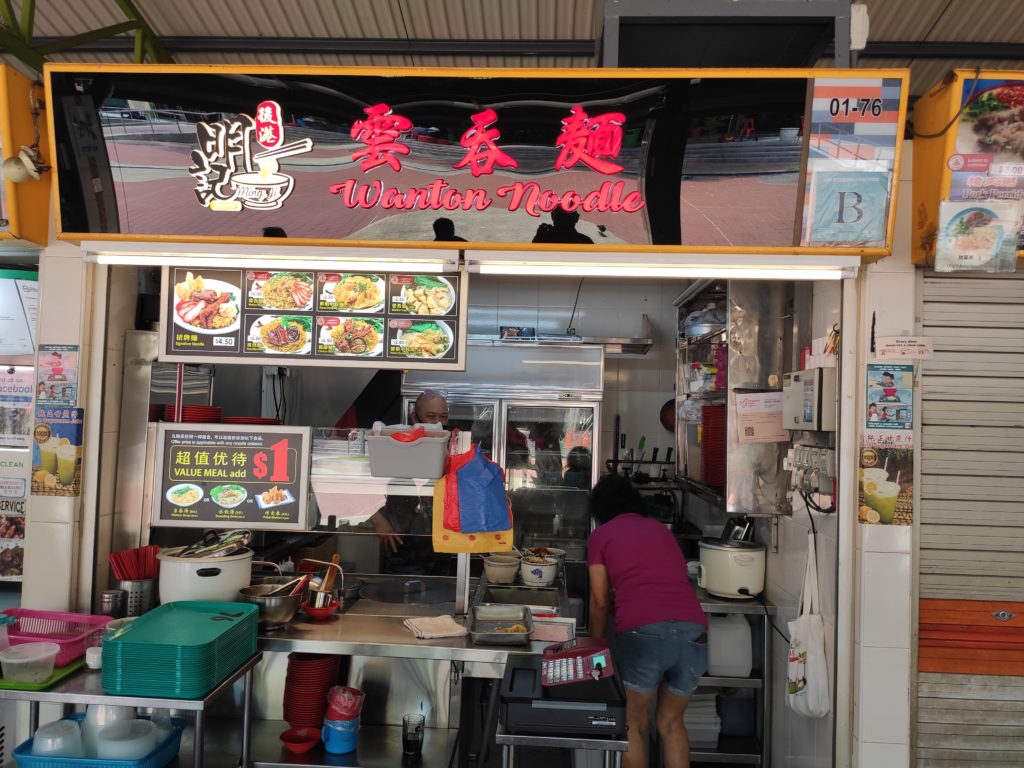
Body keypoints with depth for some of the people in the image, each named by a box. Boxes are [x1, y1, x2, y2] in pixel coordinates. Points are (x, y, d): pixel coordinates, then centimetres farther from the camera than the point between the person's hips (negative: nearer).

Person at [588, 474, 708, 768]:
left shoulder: (601, 535, 14)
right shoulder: (660, 529, 26)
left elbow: (600, 602, 14)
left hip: (642, 633, -4)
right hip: (693, 632, 4)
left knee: (634, 725, 17)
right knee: (671, 723, 23)